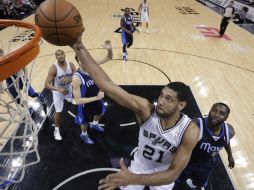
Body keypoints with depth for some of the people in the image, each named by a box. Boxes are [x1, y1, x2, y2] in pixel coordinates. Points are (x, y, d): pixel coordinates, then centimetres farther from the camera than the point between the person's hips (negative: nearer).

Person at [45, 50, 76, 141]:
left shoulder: (71, 65, -15)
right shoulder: (53, 68, -26)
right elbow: (47, 84, -27)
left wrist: (69, 79, -33)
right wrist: (59, 89, -41)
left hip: (69, 90, 4)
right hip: (58, 92, -3)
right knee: (58, 112, 7)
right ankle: (56, 131, 28)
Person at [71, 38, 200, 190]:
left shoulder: (190, 131, -32)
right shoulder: (145, 108, -33)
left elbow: (174, 173, -28)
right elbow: (107, 85, -43)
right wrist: (80, 48, -53)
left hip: (164, 174, 0)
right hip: (139, 165, 0)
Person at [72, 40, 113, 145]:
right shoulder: (77, 78, -36)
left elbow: (109, 58, -14)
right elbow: (77, 100, -34)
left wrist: (109, 49, -38)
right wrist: (96, 97, -36)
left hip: (96, 98, 6)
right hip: (85, 103, -5)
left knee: (100, 112, 33)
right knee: (84, 122, 21)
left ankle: (94, 124, 67)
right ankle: (84, 135, 56)